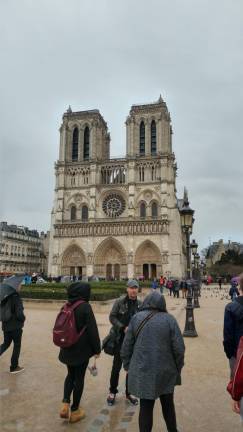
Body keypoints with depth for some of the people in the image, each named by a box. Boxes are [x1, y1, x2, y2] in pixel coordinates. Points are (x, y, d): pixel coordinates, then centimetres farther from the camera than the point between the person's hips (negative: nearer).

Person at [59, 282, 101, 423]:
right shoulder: (85, 307, -18)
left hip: (67, 349, 6)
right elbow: (92, 330, -17)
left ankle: (65, 403, 11)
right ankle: (75, 411, 21)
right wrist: (97, 349, -5)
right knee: (79, 378, 9)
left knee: (71, 375, 23)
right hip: (82, 349, -6)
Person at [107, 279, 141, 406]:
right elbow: (112, 317, -7)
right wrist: (123, 328, -17)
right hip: (121, 338, -3)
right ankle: (112, 392, 27)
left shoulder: (140, 304, -1)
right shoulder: (119, 302, -9)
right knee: (116, 367, 6)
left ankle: (129, 393, 32)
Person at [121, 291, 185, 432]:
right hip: (166, 372, 0)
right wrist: (178, 369, 7)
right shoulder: (169, 319, -8)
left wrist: (128, 367, 11)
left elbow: (126, 347, -1)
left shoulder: (136, 318, -5)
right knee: (168, 405, 21)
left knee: (146, 407, 13)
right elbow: (179, 348, -8)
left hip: (143, 372, 0)